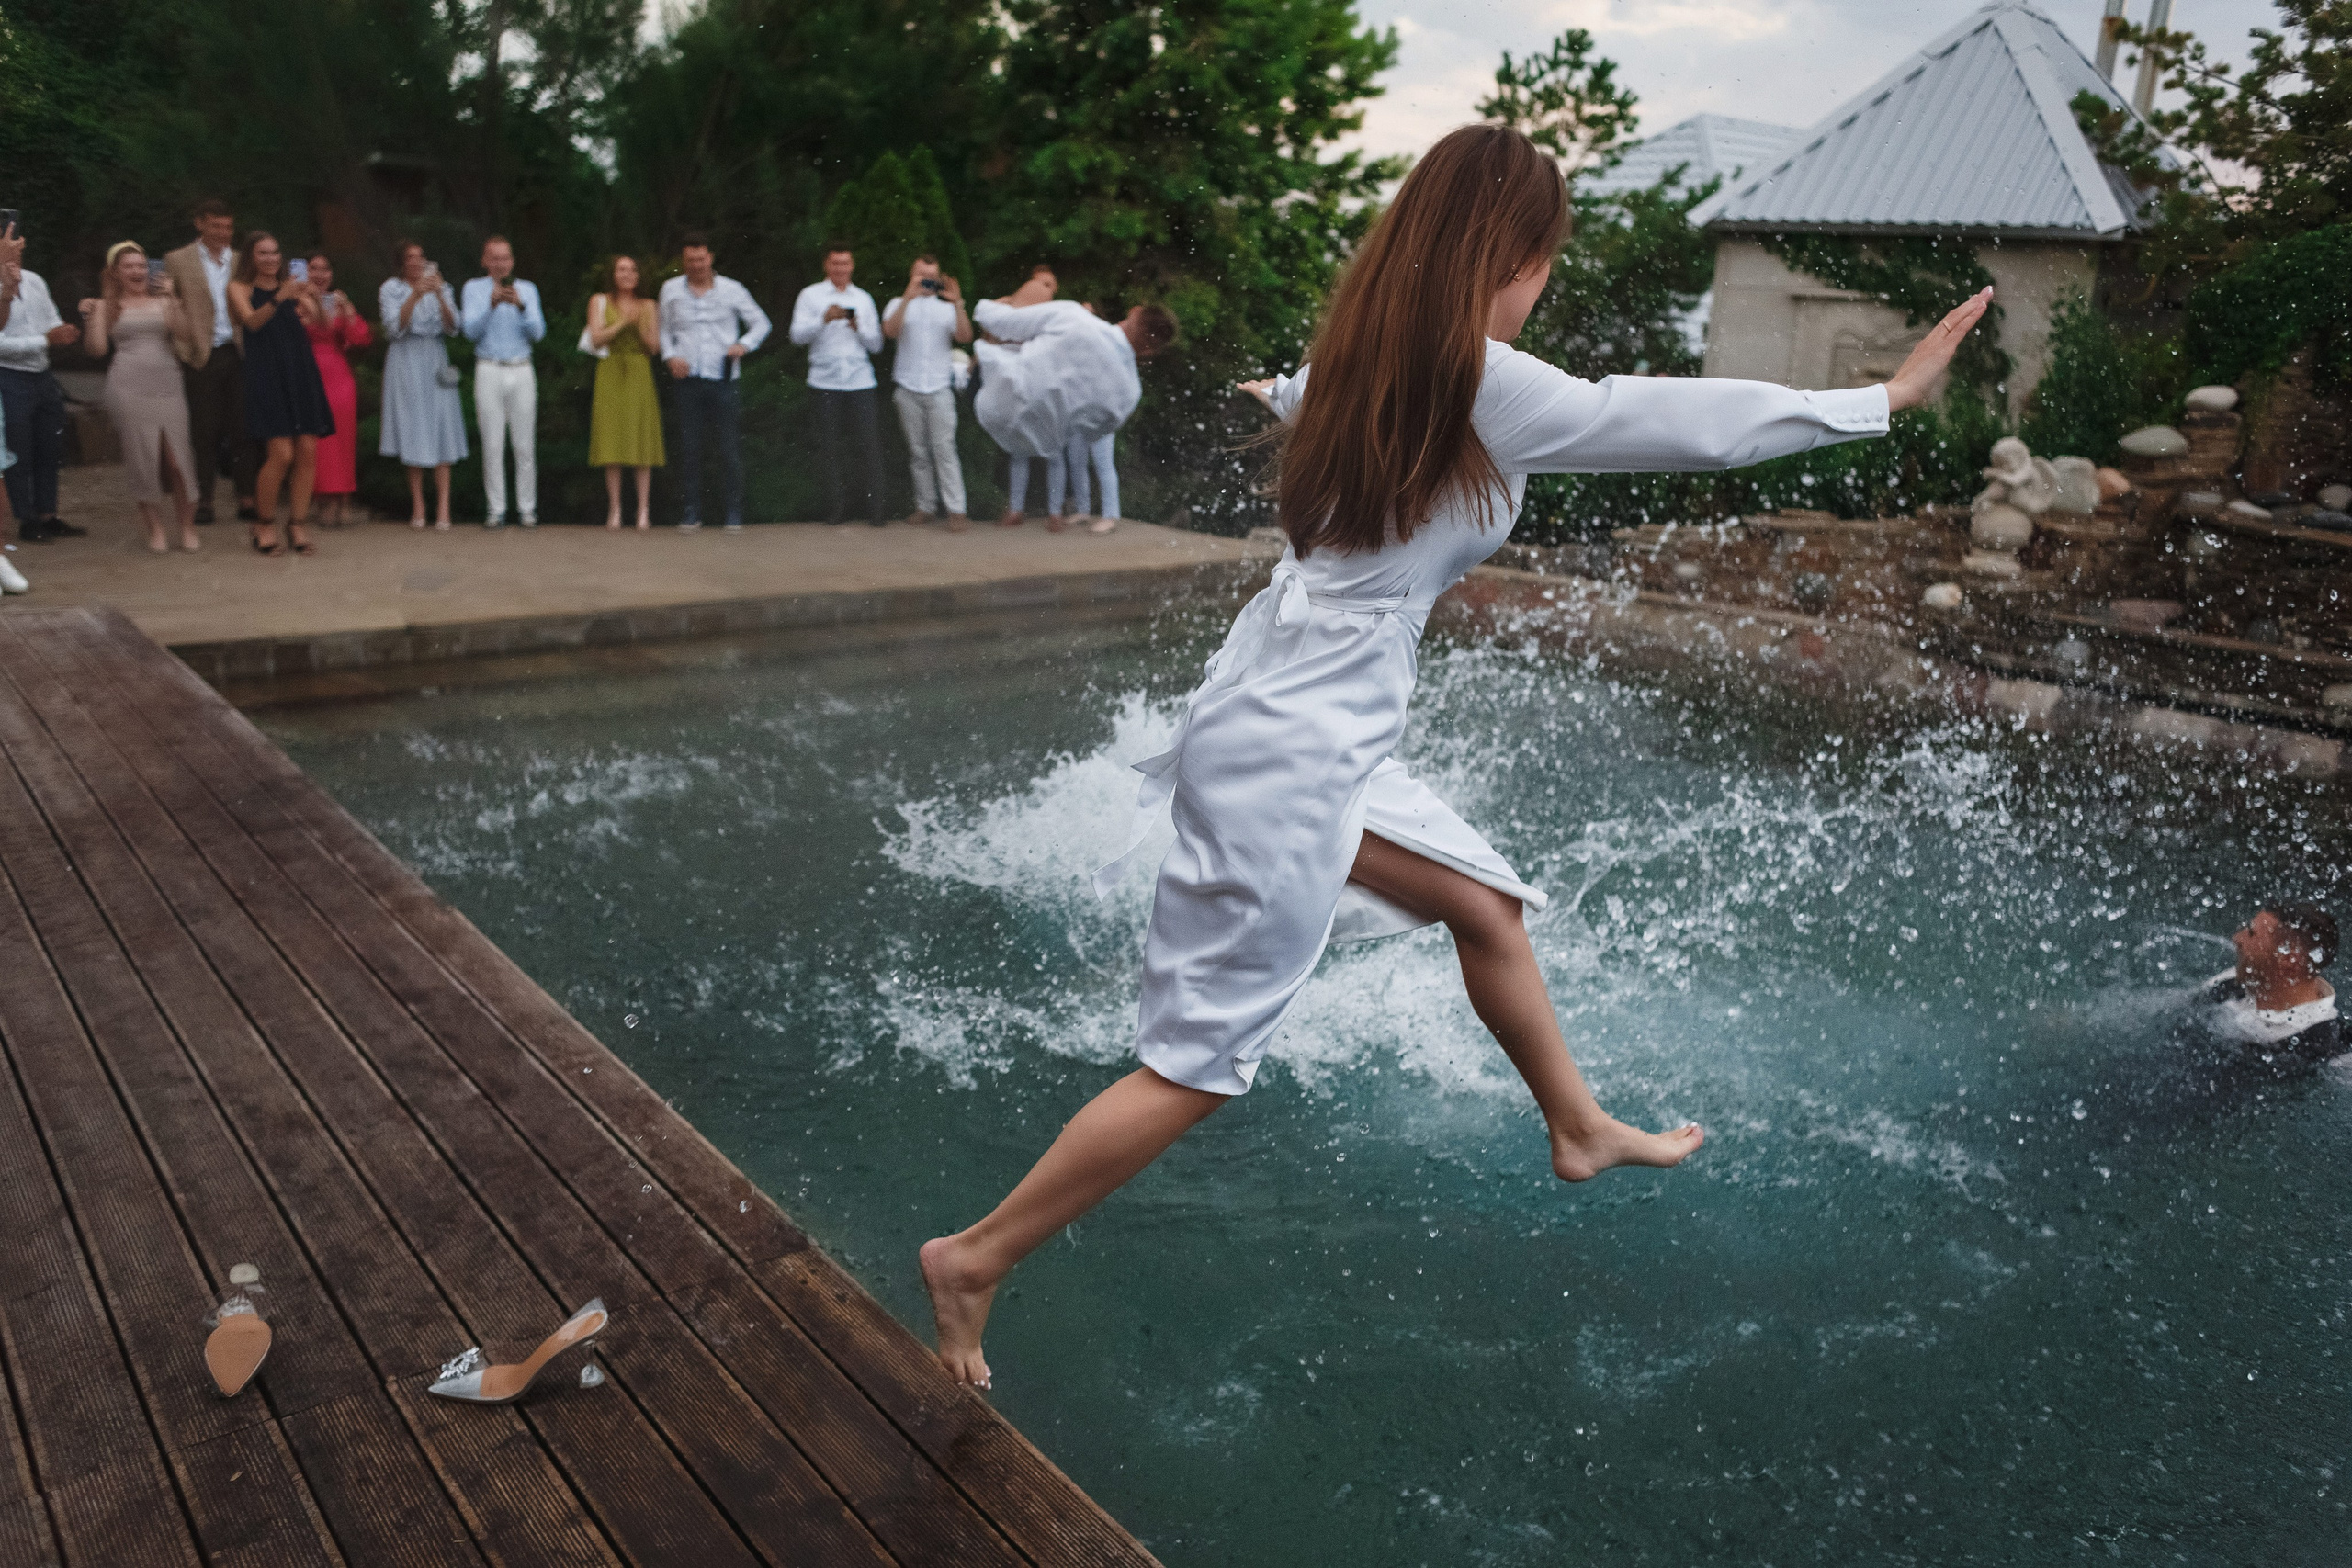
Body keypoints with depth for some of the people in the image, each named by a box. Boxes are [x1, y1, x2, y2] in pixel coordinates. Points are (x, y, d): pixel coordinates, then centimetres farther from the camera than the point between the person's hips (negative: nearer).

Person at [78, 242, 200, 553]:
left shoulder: (162, 301, 13)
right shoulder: (107, 306, 11)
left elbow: (183, 333, -4)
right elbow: (97, 349, 5)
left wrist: (171, 297, -8)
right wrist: (90, 317, -4)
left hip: (168, 387, 0)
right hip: (129, 389, 0)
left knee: (177, 458, -5)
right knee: (143, 458, 0)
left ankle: (187, 527, 6)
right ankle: (155, 528, 9)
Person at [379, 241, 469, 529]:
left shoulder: (439, 286, 10)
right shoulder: (391, 288, 5)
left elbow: (452, 328, -2)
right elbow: (395, 327, -9)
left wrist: (440, 296, -16)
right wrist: (415, 296, -18)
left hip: (435, 362, 1)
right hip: (406, 362, -1)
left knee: (441, 431, -7)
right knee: (413, 431, -1)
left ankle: (443, 506, -9)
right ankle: (417, 505, 5)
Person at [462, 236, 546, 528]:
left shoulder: (527, 290, 12)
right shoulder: (474, 288, 8)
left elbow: (538, 333, 0)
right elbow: (472, 331, -4)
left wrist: (520, 306, -17)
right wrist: (491, 304, -18)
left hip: (522, 372, 1)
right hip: (489, 372, -1)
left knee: (525, 445, -2)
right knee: (492, 445, -2)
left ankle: (527, 508, 4)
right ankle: (496, 509, 2)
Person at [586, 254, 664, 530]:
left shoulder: (648, 306, 13)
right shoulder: (600, 302, 10)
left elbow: (654, 347, 7)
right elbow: (596, 339, -1)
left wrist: (641, 323, -8)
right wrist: (622, 322, -11)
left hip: (640, 375, 1)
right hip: (611, 374, -1)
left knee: (643, 442, -4)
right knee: (613, 442, -4)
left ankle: (644, 511, -1)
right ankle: (614, 510, 0)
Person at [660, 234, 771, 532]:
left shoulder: (732, 290, 3)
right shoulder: (671, 290, 9)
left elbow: (761, 324, 10)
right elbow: (664, 329, 19)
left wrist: (744, 344, -7)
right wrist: (670, 356, 2)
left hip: (723, 378, -2)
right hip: (689, 378, 2)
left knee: (730, 448, -3)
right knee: (691, 448, 3)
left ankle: (734, 512, 5)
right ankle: (692, 512, 11)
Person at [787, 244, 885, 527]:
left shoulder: (863, 299, 16)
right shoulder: (811, 295, 8)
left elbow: (876, 344, 12)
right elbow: (798, 335, -4)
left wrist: (859, 328, -7)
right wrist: (824, 319, -18)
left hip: (860, 380, 1)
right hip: (826, 382, -1)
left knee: (870, 442, -7)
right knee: (831, 446, 1)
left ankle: (874, 508, -2)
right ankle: (837, 508, 9)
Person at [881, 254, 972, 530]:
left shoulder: (946, 308, 12)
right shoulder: (900, 304, 10)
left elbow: (964, 337, -5)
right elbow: (890, 331, -10)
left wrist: (958, 304, -18)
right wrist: (908, 297, -19)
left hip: (939, 387, -1)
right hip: (907, 389, 1)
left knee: (944, 448, -9)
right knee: (918, 451, 5)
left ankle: (956, 510, -12)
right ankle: (926, 506, 11)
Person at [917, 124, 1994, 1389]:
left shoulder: (1362, 361, 8)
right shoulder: (1487, 390, -17)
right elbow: (1690, 422, -12)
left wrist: (1287, 395, 59)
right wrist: (1888, 395, 2)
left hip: (1310, 735, 10)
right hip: (1285, 756, -10)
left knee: (1487, 903, 22)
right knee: (1198, 1066, 1)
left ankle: (1580, 1130, 42)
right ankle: (977, 1256, 14)